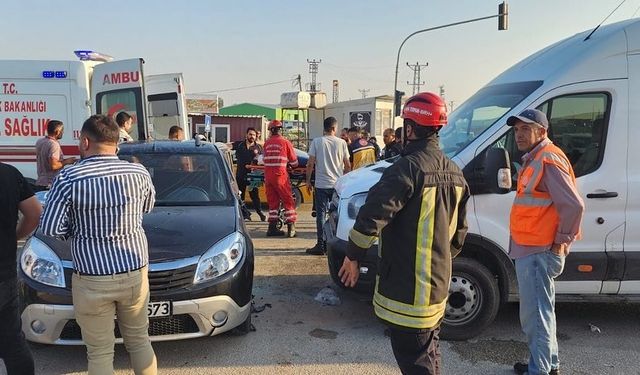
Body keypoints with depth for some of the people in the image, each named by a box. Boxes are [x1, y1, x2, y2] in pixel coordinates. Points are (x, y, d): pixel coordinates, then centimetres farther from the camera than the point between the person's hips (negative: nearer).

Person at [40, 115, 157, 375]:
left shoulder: (69, 179, -12)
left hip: (92, 279, -2)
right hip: (135, 274, 3)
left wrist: (78, 229, 9)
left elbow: (50, 228, -8)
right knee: (139, 340, 20)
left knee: (100, 352, 12)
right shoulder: (139, 173, -5)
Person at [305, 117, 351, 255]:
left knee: (321, 214, 2)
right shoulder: (341, 143, 0)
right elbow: (347, 165, 3)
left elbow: (310, 163, -6)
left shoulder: (316, 142, -4)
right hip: (338, 184, 2)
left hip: (321, 184, -1)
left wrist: (308, 180, 4)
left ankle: (321, 245, 2)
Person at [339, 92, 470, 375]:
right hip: (438, 286, 9)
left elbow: (372, 217, -26)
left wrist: (352, 256, -12)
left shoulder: (408, 167, -19)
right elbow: (459, 232, 16)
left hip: (407, 288, -9)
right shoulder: (454, 172, 9)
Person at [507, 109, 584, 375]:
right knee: (541, 311, 21)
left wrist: (562, 240, -15)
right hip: (532, 250, 11)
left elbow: (573, 205, -24)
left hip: (537, 253, -11)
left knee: (534, 316, -3)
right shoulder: (534, 159, 16)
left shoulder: (548, 160, -16)